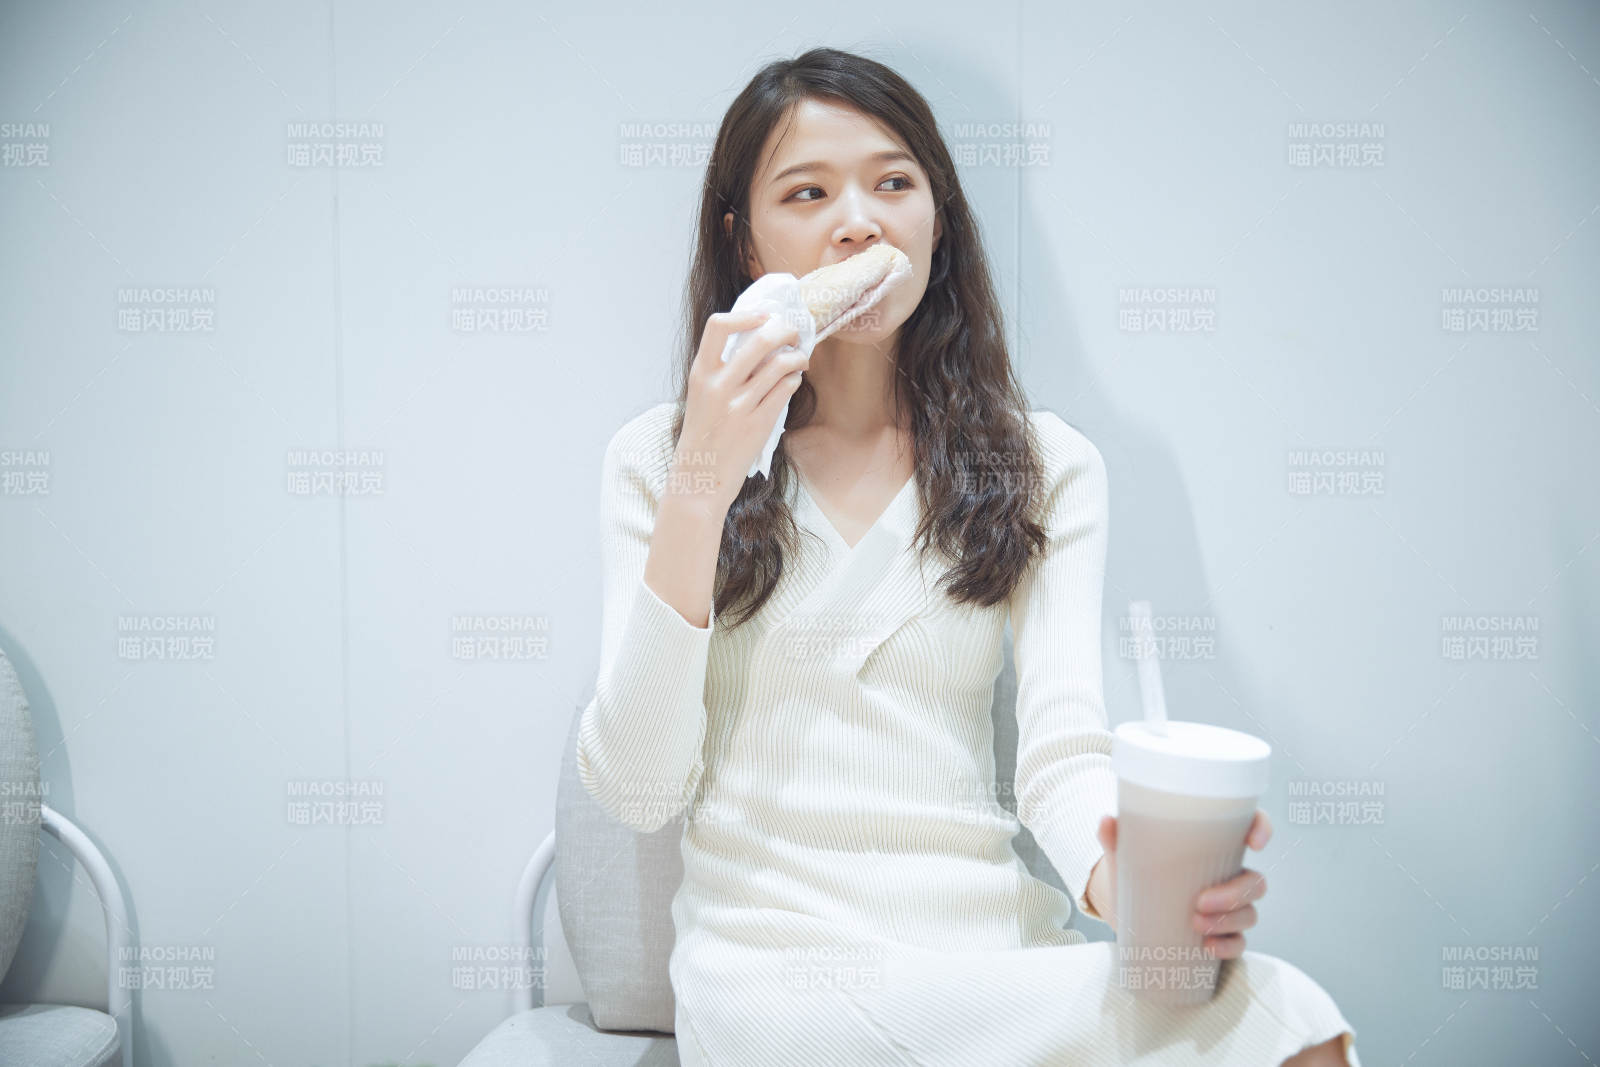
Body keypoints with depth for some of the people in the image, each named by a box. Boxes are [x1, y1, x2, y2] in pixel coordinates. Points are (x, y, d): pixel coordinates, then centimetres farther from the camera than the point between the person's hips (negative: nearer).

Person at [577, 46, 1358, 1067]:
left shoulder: (1047, 466, 7)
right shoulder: (658, 459, 4)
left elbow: (1065, 751, -3)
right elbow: (637, 790, -4)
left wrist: (1122, 874, -28)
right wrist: (703, 487, -13)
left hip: (994, 956, 4)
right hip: (773, 958, -3)